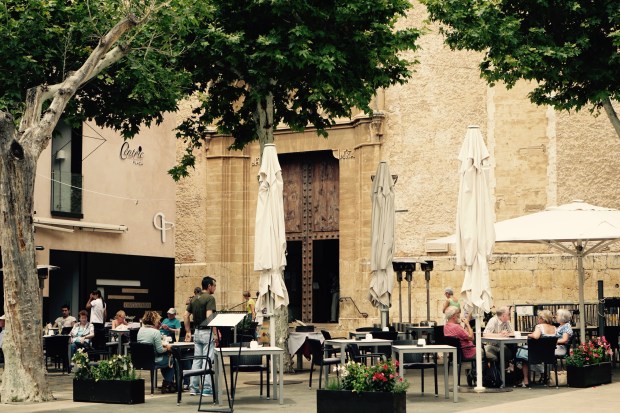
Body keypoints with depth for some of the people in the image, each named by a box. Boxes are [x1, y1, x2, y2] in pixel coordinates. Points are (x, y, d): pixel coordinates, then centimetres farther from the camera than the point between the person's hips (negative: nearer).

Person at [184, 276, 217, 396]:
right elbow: (209, 316, -23)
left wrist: (188, 331, 17)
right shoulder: (210, 298, -12)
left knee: (196, 360, 10)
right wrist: (215, 333, -21)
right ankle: (206, 388, -4)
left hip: (197, 332, 7)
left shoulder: (194, 299, 12)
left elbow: (186, 316, 12)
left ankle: (193, 388, 11)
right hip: (207, 332, -7)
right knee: (207, 360, -4)